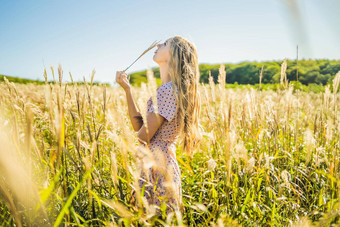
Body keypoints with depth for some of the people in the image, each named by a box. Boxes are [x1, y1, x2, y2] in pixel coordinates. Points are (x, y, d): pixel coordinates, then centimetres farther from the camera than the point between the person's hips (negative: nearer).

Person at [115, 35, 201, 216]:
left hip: (158, 170, -9)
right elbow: (140, 127, 10)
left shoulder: (167, 90, -18)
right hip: (165, 165, 9)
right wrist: (127, 89, 9)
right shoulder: (174, 90, 12)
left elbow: (142, 138, -18)